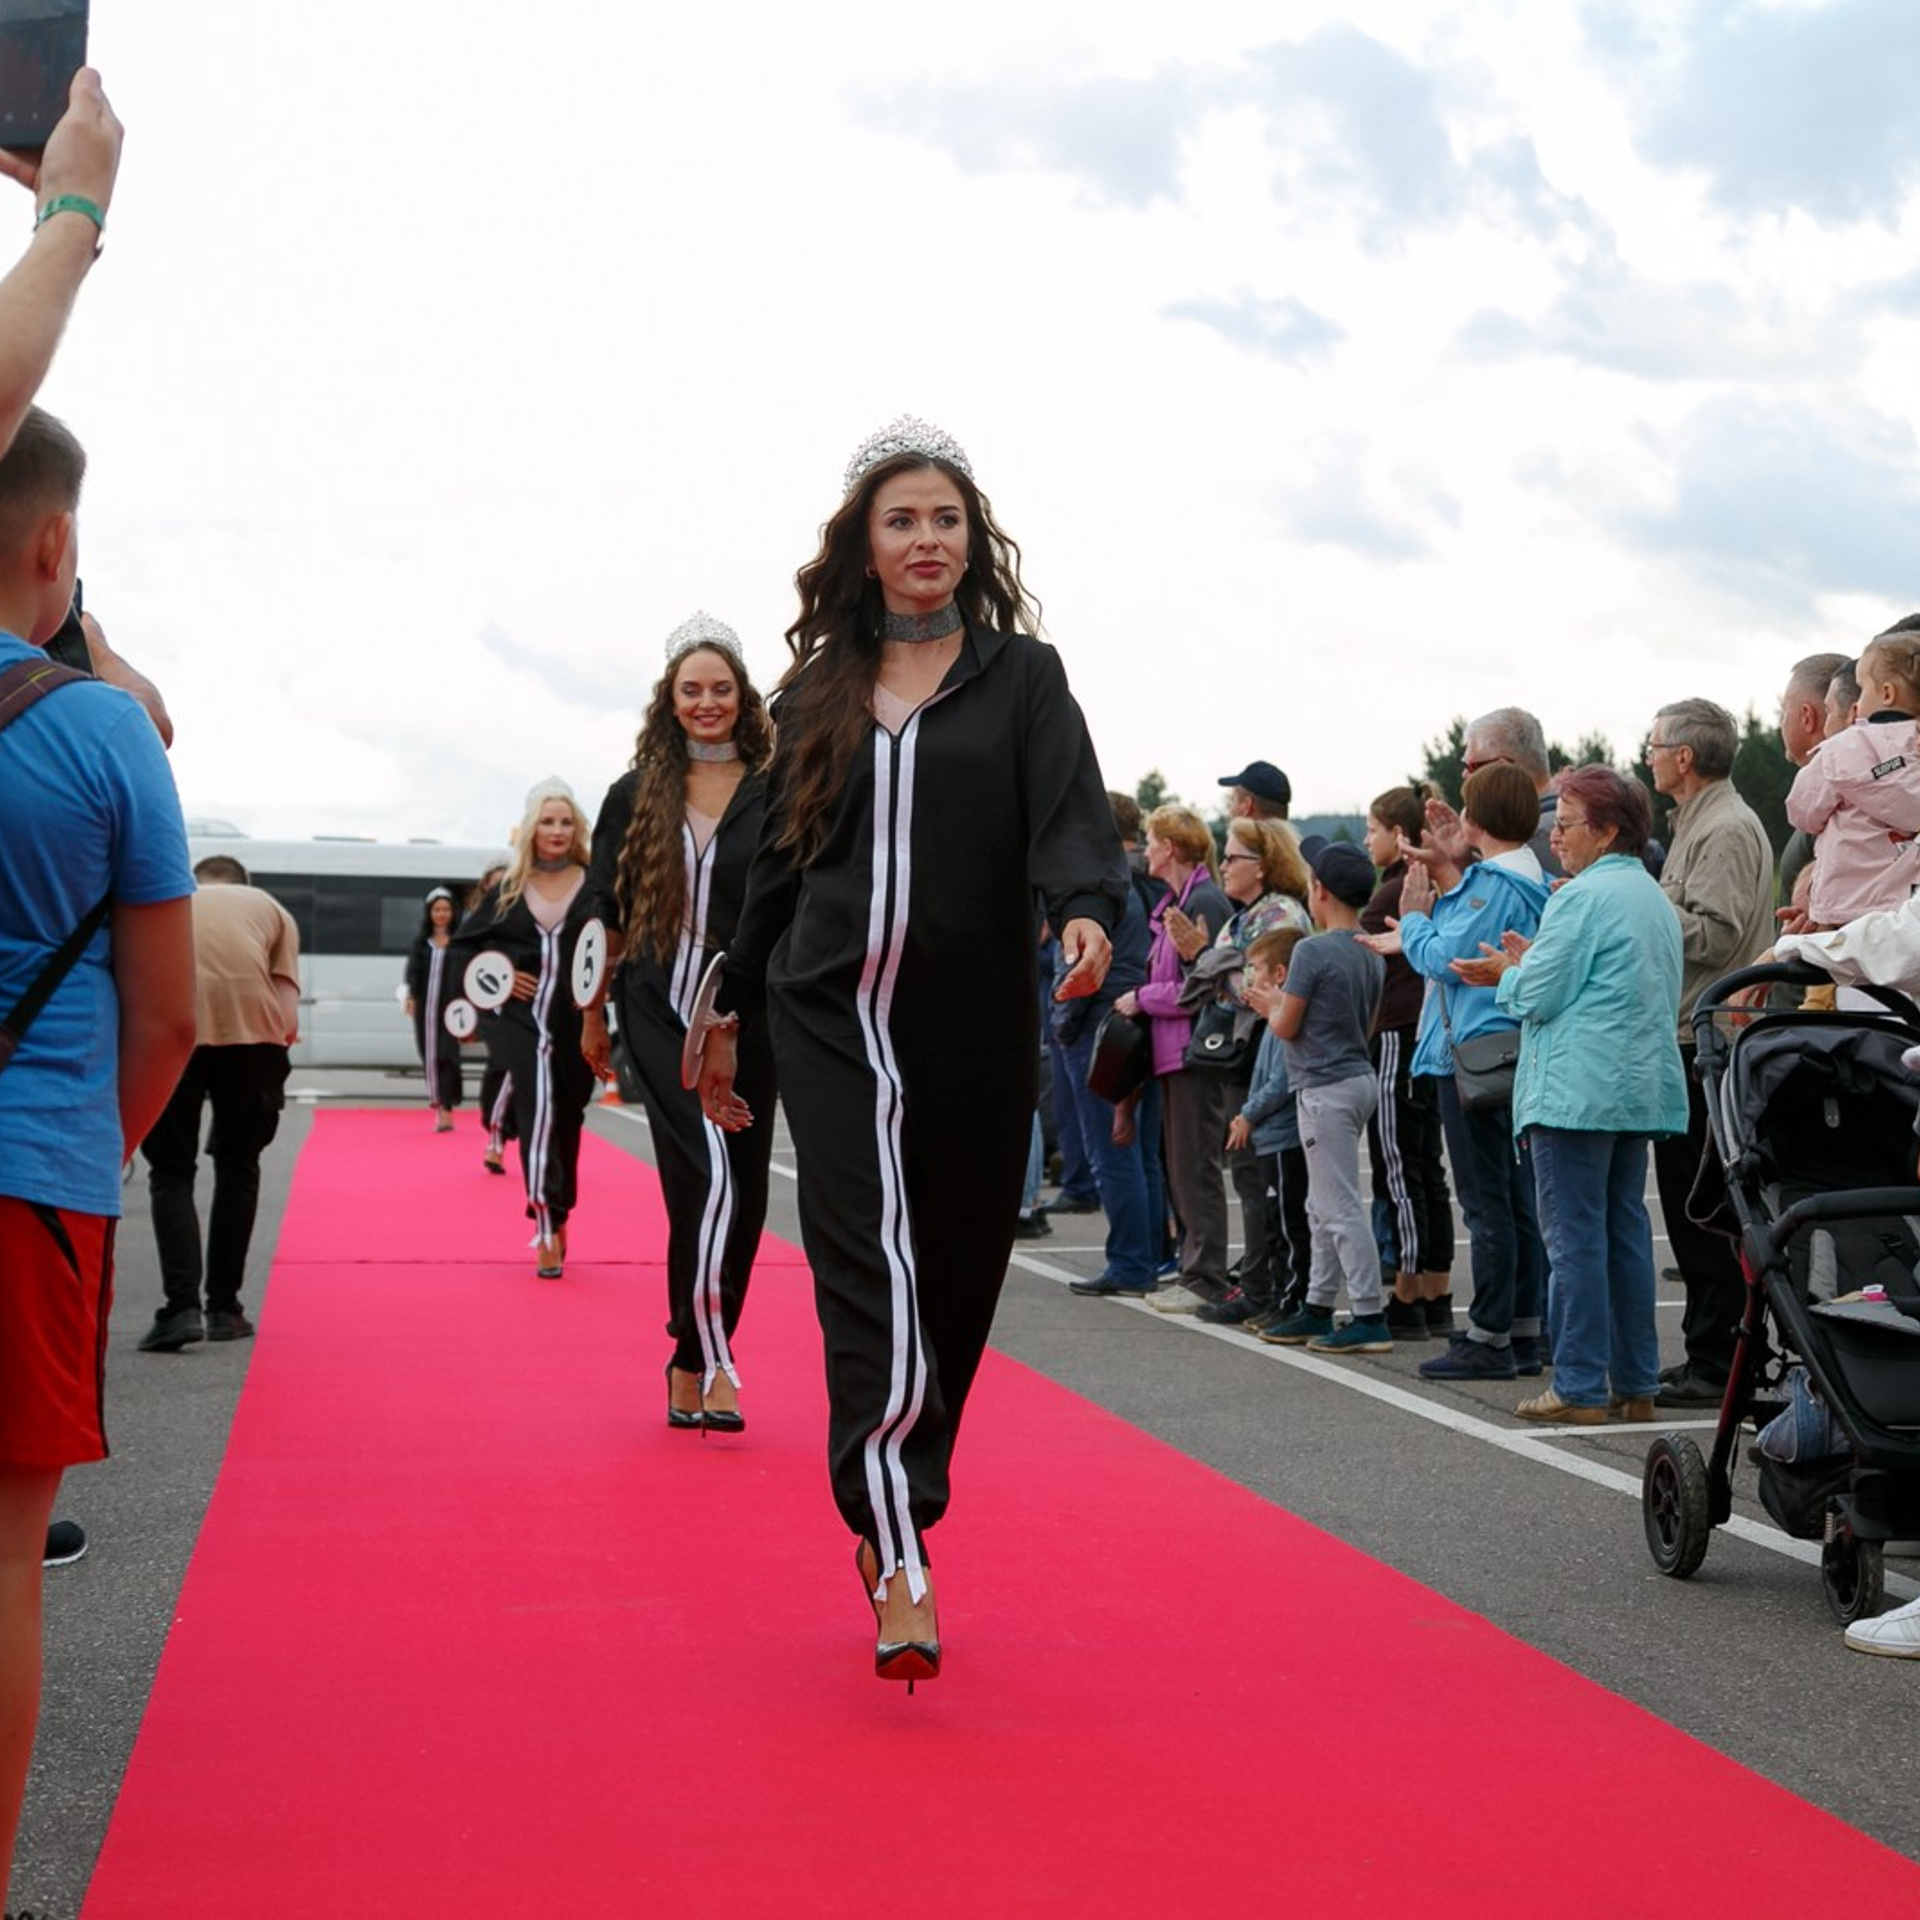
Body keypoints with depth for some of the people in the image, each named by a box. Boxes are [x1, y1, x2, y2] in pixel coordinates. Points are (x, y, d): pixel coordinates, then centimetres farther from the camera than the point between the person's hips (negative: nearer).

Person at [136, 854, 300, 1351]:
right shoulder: (270, 908, 27)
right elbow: (289, 1016, 12)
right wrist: (277, 1042, 26)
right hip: (252, 1028, 0)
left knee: (170, 1171, 11)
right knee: (237, 1166, 19)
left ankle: (182, 1307, -5)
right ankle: (224, 1309, 22)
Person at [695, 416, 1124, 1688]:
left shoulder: (1020, 675, 5)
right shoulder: (820, 689, 11)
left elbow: (1069, 808, -11)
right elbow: (779, 863, 18)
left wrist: (1086, 906, -32)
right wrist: (732, 1012, 20)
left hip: (974, 1028, 0)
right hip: (834, 1021, 0)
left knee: (954, 1279, 6)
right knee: (873, 1275, -13)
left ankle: (893, 1517, 24)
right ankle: (902, 1565, -19)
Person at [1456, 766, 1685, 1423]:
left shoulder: (1581, 899, -12)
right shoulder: (1655, 899, 17)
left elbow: (1537, 997, -14)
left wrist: (1508, 975, 8)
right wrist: (1528, 964, 19)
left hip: (1577, 1090, -9)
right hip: (1641, 1091, 9)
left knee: (1575, 1238, -5)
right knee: (1626, 1233, 12)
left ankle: (1580, 1388, -4)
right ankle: (1635, 1384, 15)